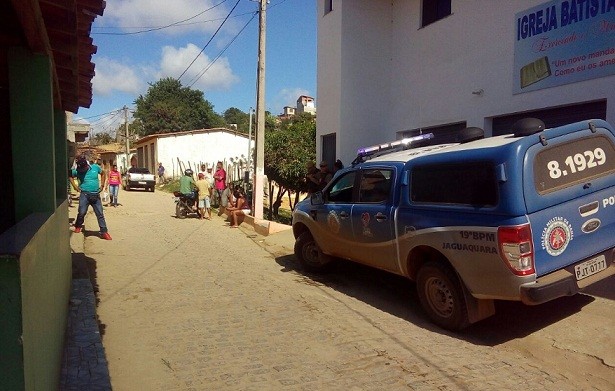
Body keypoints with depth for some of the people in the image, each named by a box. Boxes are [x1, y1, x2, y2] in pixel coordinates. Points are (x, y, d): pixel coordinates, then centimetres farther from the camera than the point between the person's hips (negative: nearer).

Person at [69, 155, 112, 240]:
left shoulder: (95, 167, -1)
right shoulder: (77, 171, -2)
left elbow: (102, 173, 17)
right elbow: (70, 176, 14)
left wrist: (102, 184, 10)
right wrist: (75, 186, 5)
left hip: (96, 195, 1)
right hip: (84, 195, -1)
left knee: (100, 214, 1)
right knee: (81, 213, -5)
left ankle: (104, 232, 5)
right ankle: (78, 226, 23)